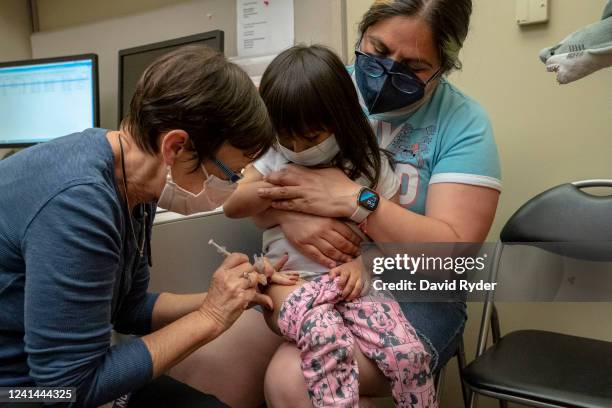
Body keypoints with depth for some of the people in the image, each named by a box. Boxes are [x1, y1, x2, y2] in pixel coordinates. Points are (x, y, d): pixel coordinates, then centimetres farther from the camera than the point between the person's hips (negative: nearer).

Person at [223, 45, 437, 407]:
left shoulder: (369, 164, 3)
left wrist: (362, 260, -12)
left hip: (356, 283, 1)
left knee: (410, 354, -19)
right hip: (293, 284, 0)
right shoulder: (275, 159, 8)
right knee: (330, 344, -33)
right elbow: (232, 207, 6)